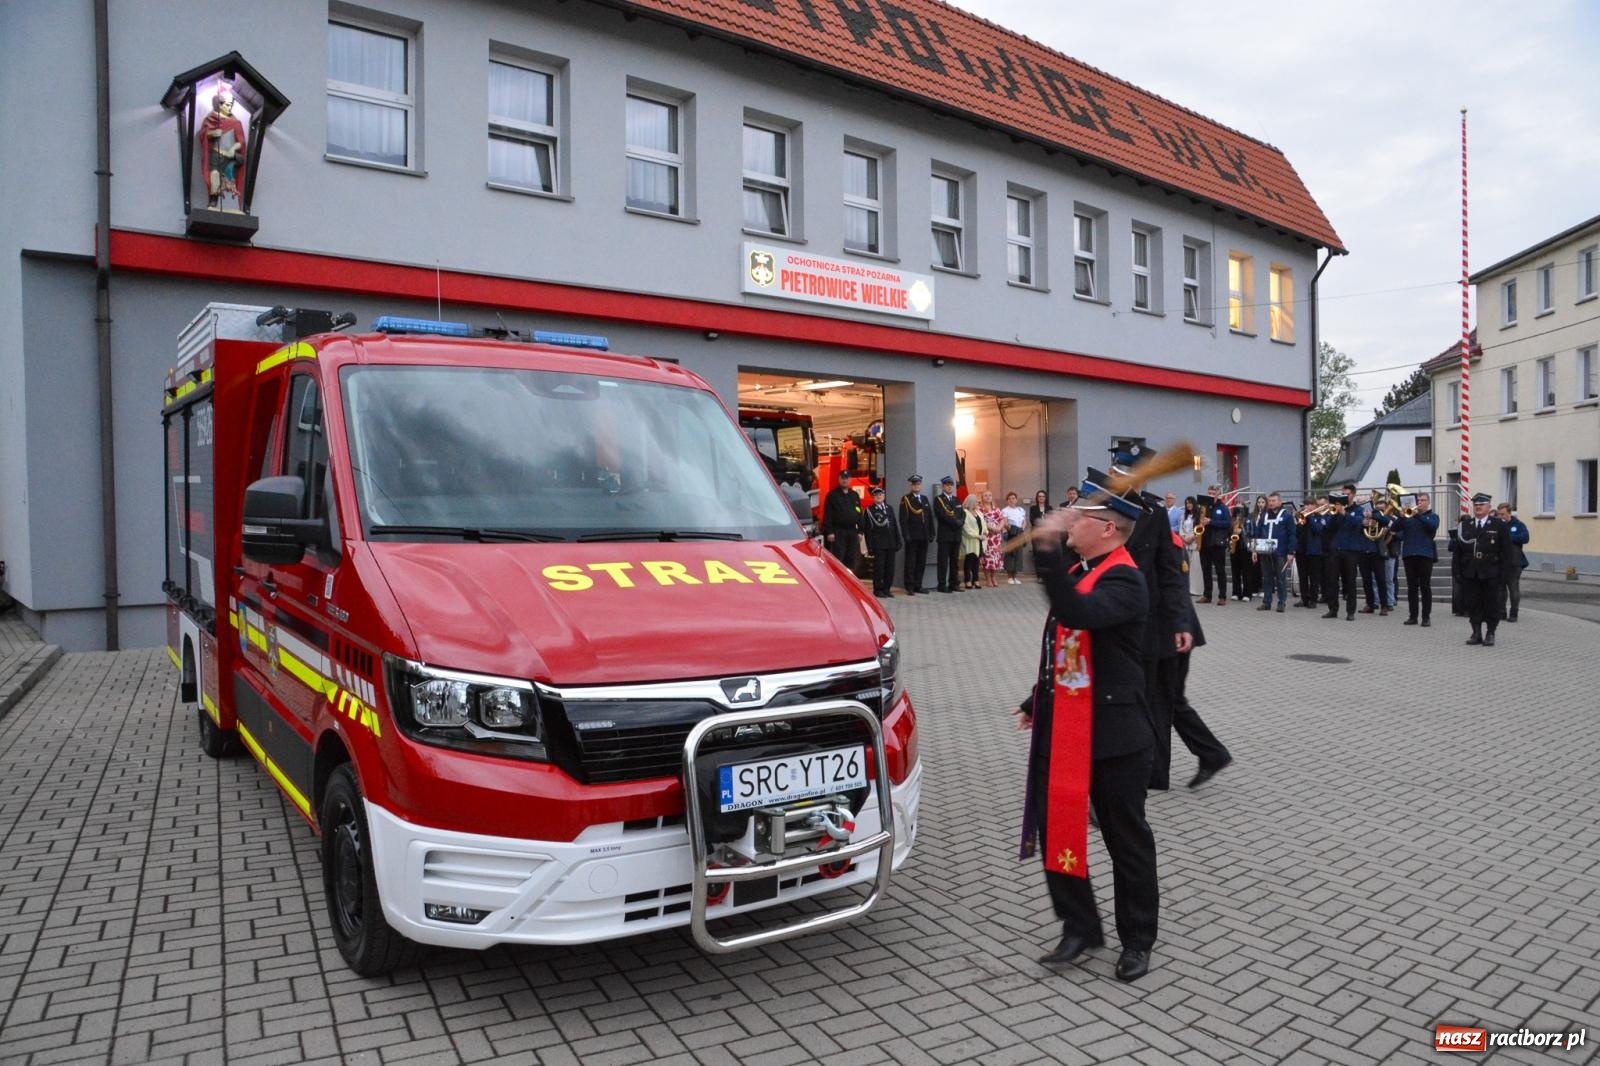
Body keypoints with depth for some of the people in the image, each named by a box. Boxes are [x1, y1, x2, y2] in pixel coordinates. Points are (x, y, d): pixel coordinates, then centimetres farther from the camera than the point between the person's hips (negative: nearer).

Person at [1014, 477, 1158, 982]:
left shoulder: (1123, 580, -17)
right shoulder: (1077, 571, 11)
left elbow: (1077, 613, -38)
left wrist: (1048, 550, -40)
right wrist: (1036, 703, 19)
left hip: (1112, 733, -8)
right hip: (1061, 730, 8)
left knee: (1126, 839, 10)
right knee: (1055, 829, 11)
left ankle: (1137, 941, 27)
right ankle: (1080, 927, 29)